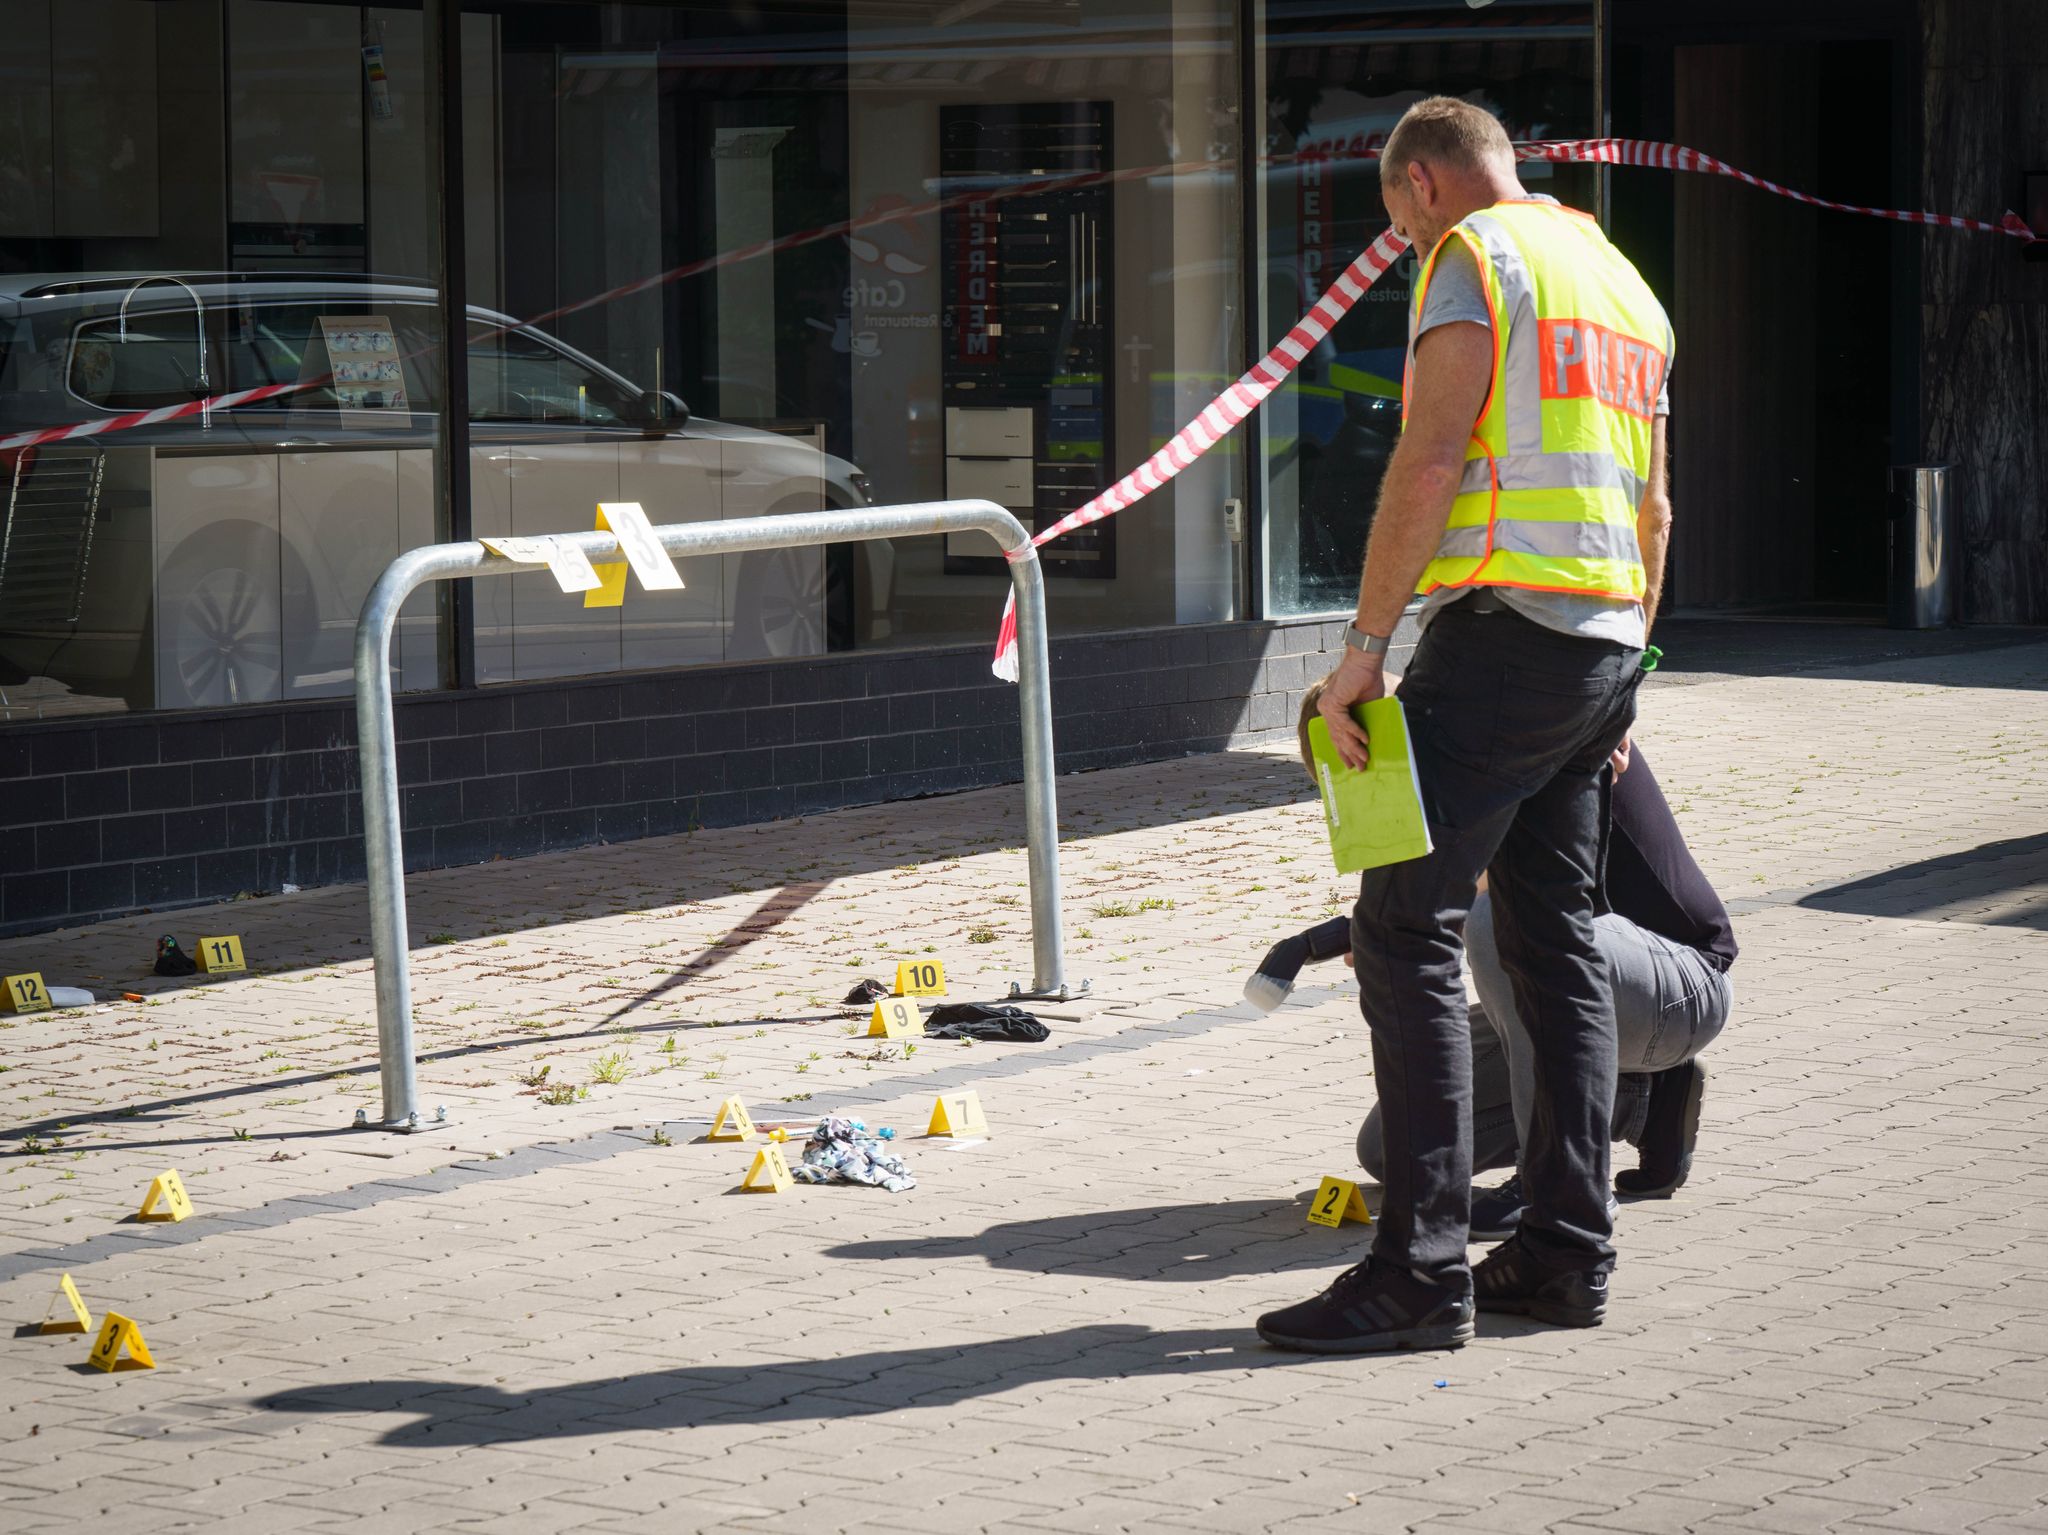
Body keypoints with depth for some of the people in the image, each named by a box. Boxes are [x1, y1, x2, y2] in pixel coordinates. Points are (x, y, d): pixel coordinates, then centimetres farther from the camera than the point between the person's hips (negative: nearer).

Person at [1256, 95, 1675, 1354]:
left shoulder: (1474, 257, -4)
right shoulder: (1624, 281, 22)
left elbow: (1432, 460, -15)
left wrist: (1367, 646, -15)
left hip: (1504, 628, -9)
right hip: (1604, 642, 9)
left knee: (1407, 933, -9)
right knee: (1557, 942, 12)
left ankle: (1423, 1269, -13)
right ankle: (1568, 1252, 13)